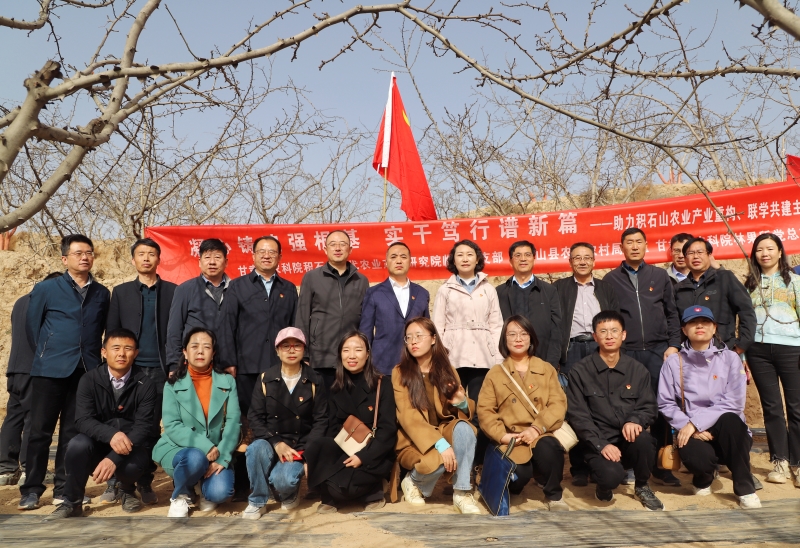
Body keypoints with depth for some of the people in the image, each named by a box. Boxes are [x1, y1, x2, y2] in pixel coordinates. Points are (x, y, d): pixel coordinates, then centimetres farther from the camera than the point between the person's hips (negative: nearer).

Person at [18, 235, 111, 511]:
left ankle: (64, 488, 17)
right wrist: (46, 353, 8)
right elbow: (32, 326, 7)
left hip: (87, 370, 2)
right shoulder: (45, 289, 2)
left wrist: (95, 357, 10)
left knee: (73, 432, 8)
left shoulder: (101, 293, 9)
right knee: (40, 430, 2)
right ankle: (31, 489, 13)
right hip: (51, 369, -2)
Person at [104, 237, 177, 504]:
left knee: (152, 427, 4)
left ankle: (146, 481, 15)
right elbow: (111, 331, 7)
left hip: (160, 369, -1)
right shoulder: (121, 292, 9)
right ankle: (116, 480, 12)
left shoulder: (172, 291, 5)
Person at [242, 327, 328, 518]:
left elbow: (321, 420, -1)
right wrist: (276, 443, -17)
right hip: (271, 441, 2)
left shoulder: (314, 381, -1)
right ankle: (257, 501, -8)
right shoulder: (266, 379, 0)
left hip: (300, 446, -1)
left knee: (282, 480, -29)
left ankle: (289, 494, 11)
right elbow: (255, 417, -2)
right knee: (256, 448, -33)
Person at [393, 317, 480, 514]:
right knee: (437, 461, -33)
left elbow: (467, 412, 7)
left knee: (464, 428, -29)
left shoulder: (448, 371, 5)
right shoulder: (400, 372, -6)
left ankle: (462, 493, -20)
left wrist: (462, 403, -18)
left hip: (443, 430, 3)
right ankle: (413, 482, 1)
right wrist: (439, 444, -29)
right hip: (414, 441, -3)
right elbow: (408, 417, -18)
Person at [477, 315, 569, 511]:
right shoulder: (495, 373, 10)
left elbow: (558, 404, 1)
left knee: (547, 447, -35)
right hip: (512, 440, 0)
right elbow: (485, 410, 3)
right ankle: (512, 486, 11)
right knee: (518, 475, -30)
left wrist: (536, 428, -15)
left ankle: (554, 495, -6)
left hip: (542, 436, 1)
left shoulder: (547, 369, 13)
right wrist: (502, 435, -14)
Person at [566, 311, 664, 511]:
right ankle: (605, 485, 9)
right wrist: (601, 444, -18)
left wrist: (635, 420, -19)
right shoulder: (580, 371, -3)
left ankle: (642, 487, 0)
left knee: (643, 440, -32)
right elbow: (577, 415, -7)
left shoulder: (638, 370, 7)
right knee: (612, 475, -32)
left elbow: (649, 407, 5)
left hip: (629, 439, 3)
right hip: (597, 442, -3)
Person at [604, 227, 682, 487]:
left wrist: (673, 345, 2)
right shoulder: (611, 279, 7)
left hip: (657, 350, 1)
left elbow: (672, 313, 11)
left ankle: (661, 465, 10)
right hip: (625, 353, -1)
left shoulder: (660, 275, 12)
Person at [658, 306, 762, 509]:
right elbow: (666, 404, -1)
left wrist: (696, 422, -19)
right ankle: (703, 477, 8)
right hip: (691, 432, 0)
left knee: (729, 420, -34)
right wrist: (689, 427, -17)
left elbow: (733, 403, -10)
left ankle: (745, 489, -16)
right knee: (694, 455, -33)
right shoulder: (673, 362, 4)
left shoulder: (730, 358, 1)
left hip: (727, 431, 0)